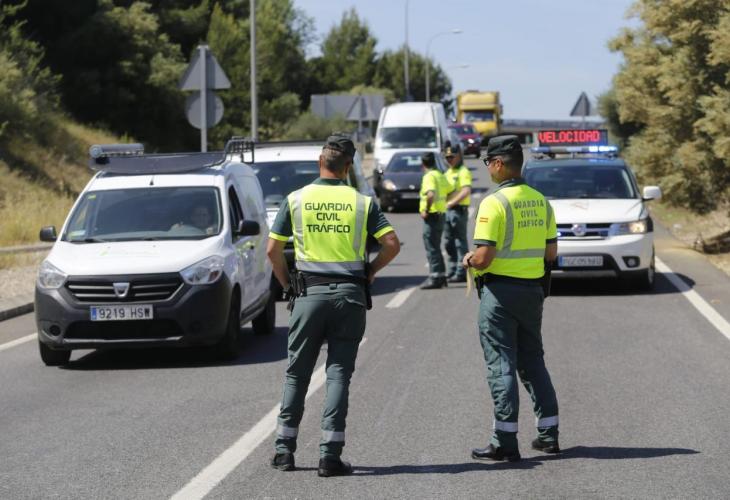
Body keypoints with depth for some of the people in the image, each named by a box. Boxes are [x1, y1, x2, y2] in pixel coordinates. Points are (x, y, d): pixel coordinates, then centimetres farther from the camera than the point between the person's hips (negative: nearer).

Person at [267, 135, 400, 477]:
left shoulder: (296, 199, 0)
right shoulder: (362, 202, 0)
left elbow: (273, 249, 0)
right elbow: (392, 243, -5)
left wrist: (286, 282, 13)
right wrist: (370, 272, 9)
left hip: (309, 294, 0)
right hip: (350, 295, 0)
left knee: (297, 371, 11)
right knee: (338, 372, 2)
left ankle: (284, 449, 14)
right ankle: (330, 455, -3)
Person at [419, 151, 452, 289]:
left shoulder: (429, 176, -15)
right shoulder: (441, 176, 13)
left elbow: (431, 194, -30)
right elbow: (450, 191, 19)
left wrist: (426, 210, -21)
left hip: (432, 215, -9)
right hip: (441, 214, 9)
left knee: (432, 248, -5)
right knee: (436, 247, 17)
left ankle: (435, 278, -5)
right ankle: (441, 275, 20)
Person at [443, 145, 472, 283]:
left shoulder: (463, 172, -10)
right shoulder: (448, 172, 19)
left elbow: (466, 191, -22)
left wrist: (452, 203, -26)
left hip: (459, 209, -9)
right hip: (448, 210, 9)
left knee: (460, 242, -5)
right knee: (449, 242, 13)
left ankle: (461, 273, -4)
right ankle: (452, 270, 22)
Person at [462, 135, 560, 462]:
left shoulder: (494, 203, -16)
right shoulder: (540, 201, 6)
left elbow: (484, 257, -20)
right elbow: (551, 253, 10)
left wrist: (469, 261, 1)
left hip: (500, 291, -7)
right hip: (533, 289, 7)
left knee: (501, 364, -2)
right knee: (532, 361, 16)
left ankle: (505, 442, -2)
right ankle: (548, 434, 17)